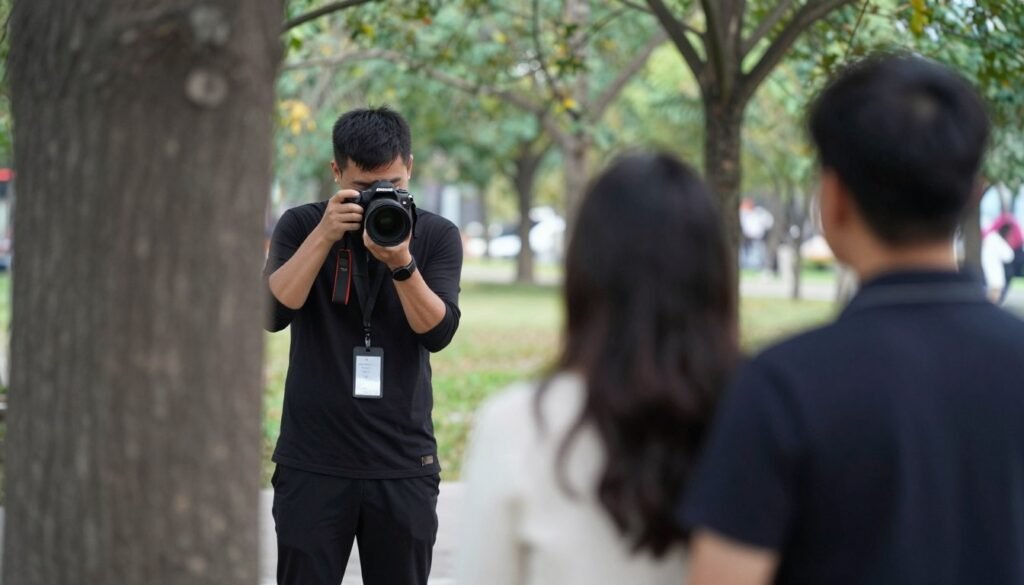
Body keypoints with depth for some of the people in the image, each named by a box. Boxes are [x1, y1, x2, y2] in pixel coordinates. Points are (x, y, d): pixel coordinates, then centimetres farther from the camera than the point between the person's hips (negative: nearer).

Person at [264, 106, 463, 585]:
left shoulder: (437, 236, 2)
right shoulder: (301, 226, 1)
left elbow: (438, 332, -9)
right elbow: (273, 312, -12)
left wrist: (401, 263, -23)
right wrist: (324, 235, -20)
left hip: (404, 464, 1)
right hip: (312, 461, 0)